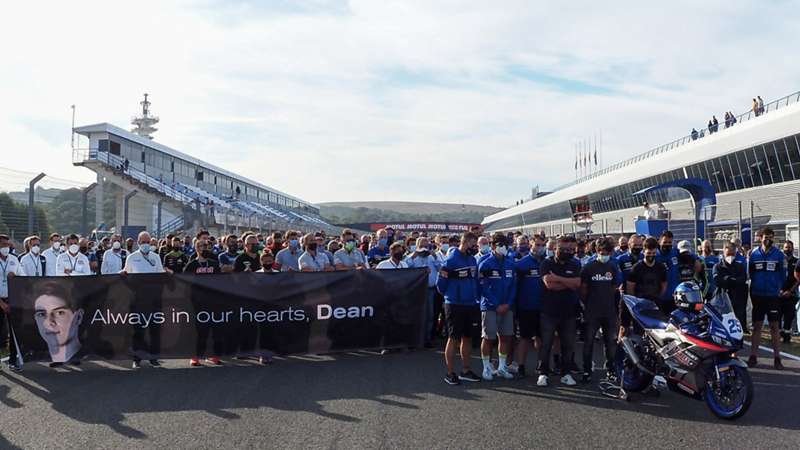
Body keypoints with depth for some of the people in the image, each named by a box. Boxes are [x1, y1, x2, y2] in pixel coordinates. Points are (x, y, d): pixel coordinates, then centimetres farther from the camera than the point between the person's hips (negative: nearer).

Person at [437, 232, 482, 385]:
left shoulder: (472, 259, 7)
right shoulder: (451, 260, -15)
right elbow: (441, 283, -9)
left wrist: (476, 296, 9)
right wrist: (449, 295, 5)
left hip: (470, 305, 7)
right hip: (454, 305, -7)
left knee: (467, 338, 13)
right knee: (453, 339, 0)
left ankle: (465, 371, 24)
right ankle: (450, 373, 9)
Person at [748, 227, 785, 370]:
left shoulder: (779, 255, -1)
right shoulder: (754, 254, 2)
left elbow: (783, 274, 3)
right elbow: (749, 273, 7)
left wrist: (781, 288, -4)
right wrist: (751, 290, 4)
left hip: (773, 295, -1)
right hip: (757, 295, 1)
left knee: (774, 326, 4)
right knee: (756, 326, 6)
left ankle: (777, 358, 8)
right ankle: (753, 356, 10)